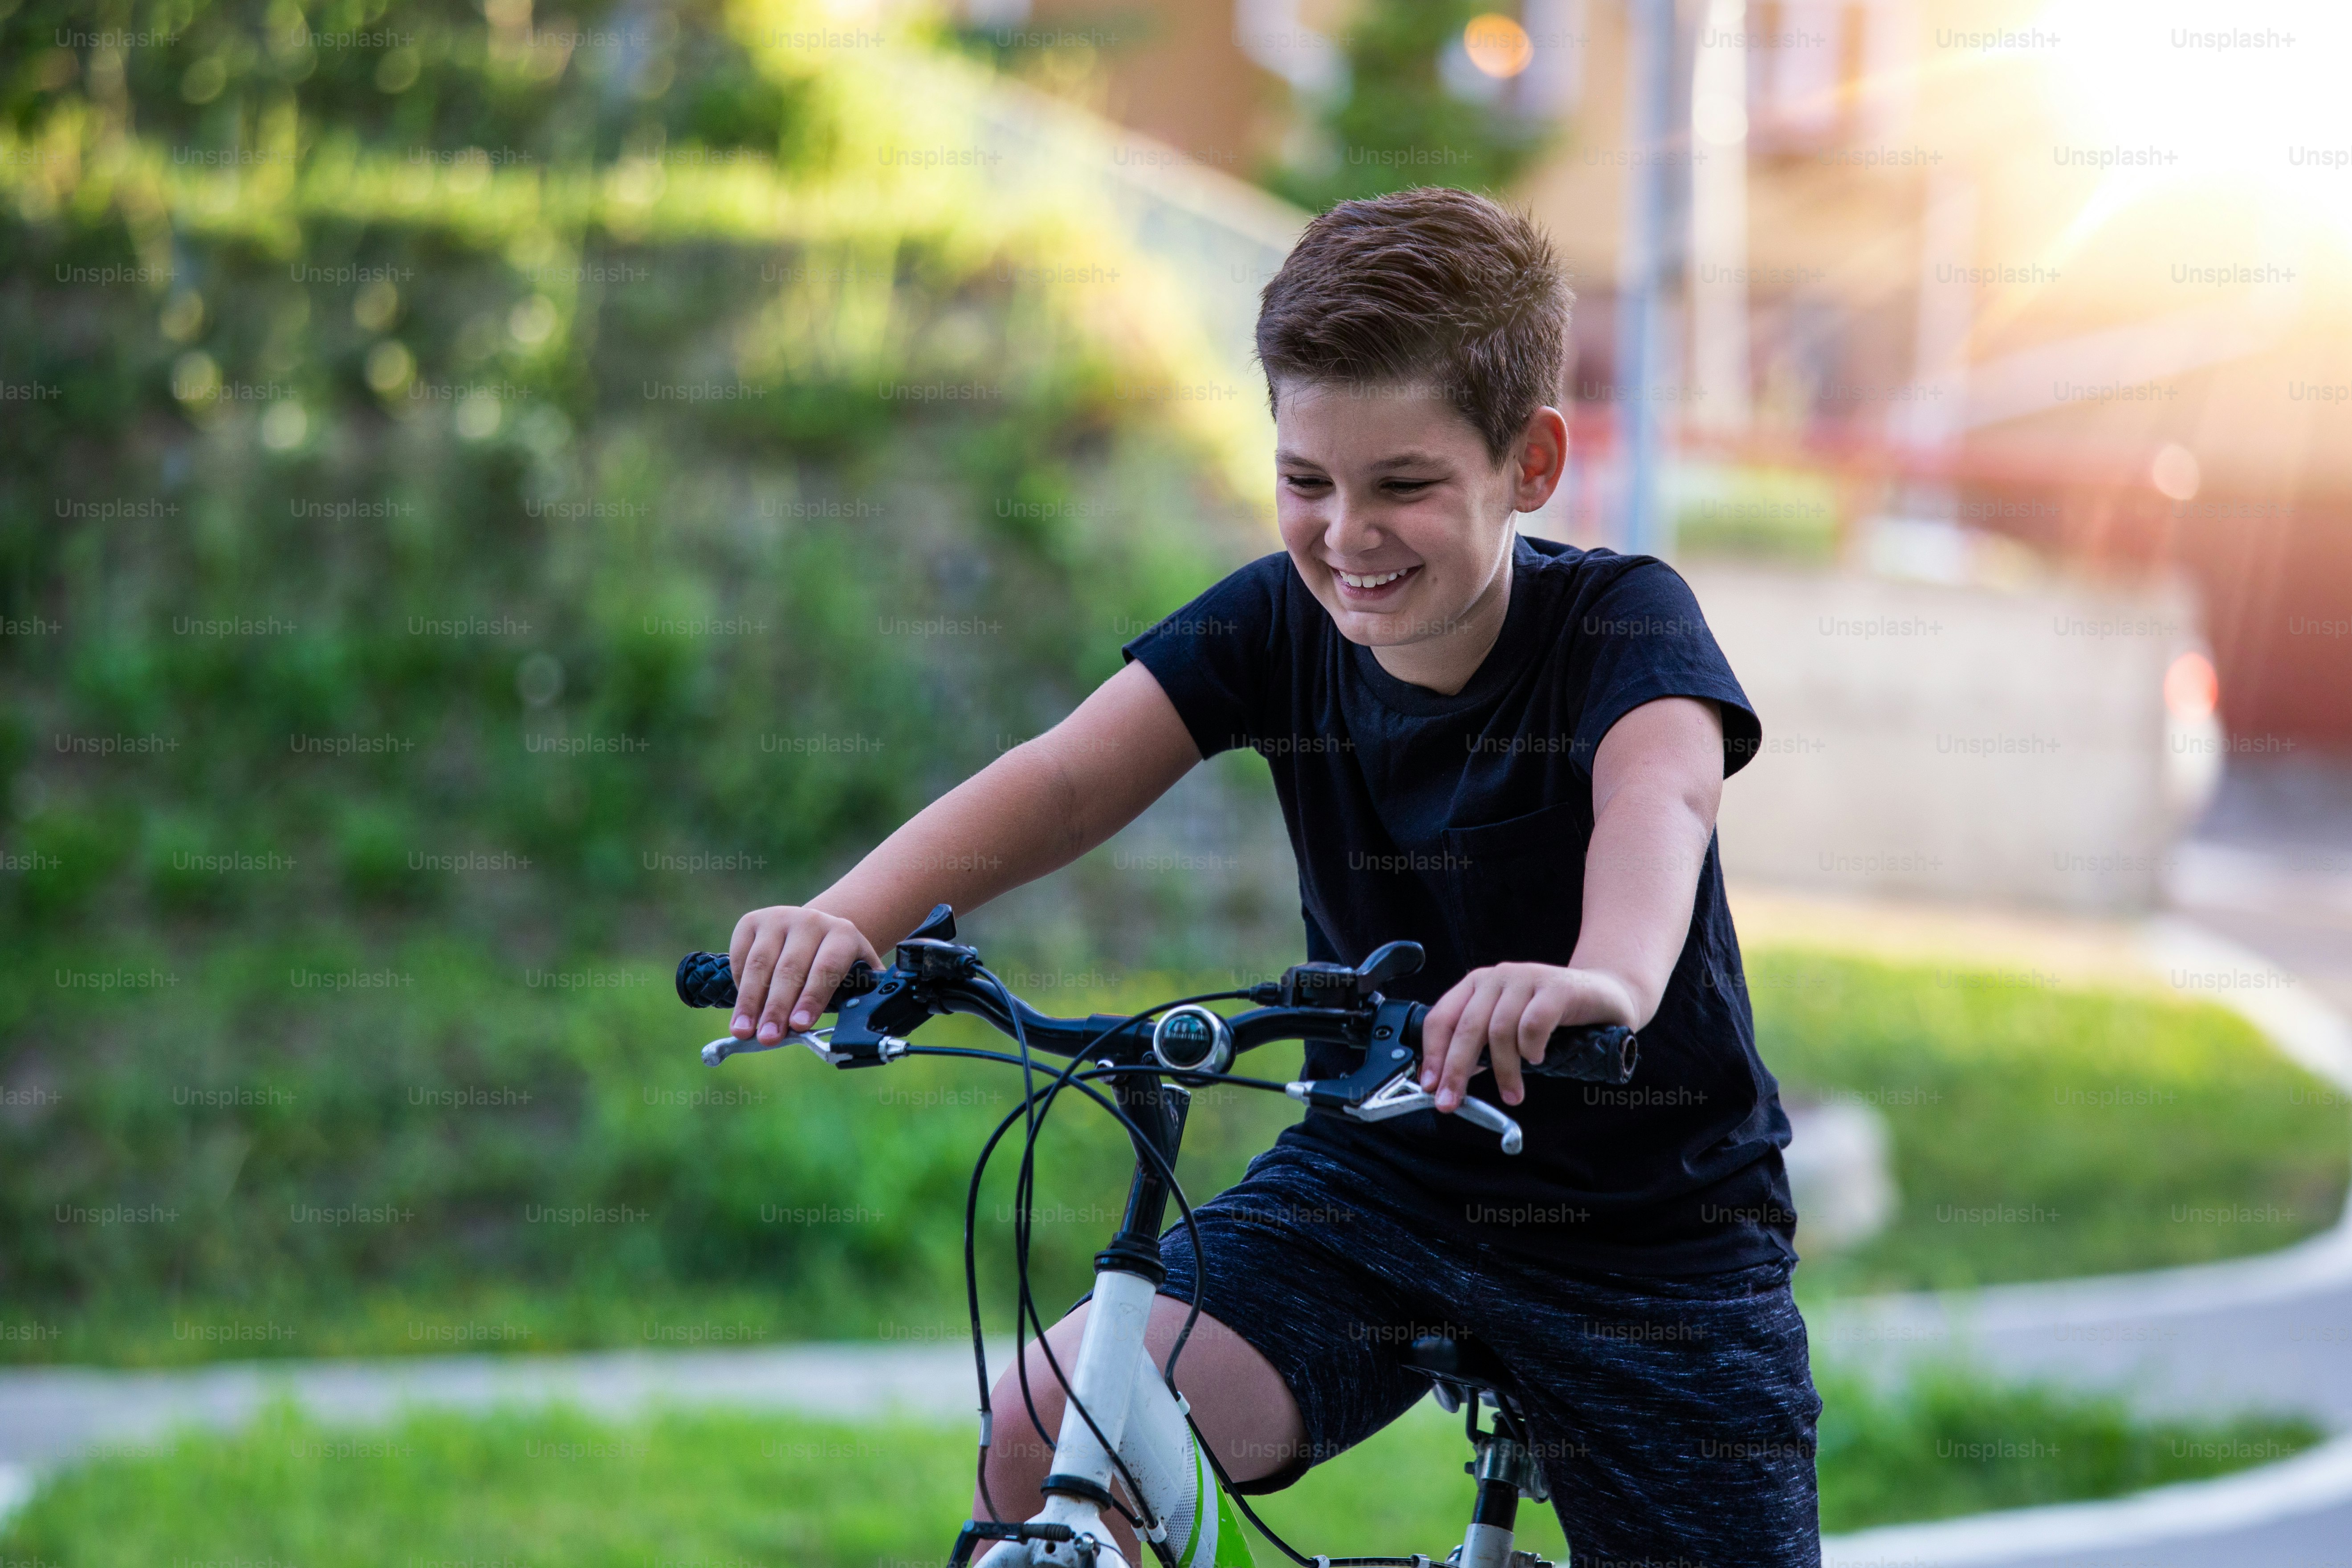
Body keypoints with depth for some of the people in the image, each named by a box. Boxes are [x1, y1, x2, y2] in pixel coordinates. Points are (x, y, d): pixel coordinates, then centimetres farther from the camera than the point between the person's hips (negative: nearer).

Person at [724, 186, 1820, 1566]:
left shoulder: (1623, 621, -18)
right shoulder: (1276, 626, -7)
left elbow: (1661, 798, -40)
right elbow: (1062, 780, -20)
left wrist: (1608, 979, -64)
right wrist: (850, 918, -40)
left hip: (1655, 1229, -2)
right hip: (1376, 1182, 3)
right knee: (1052, 1433, -18)